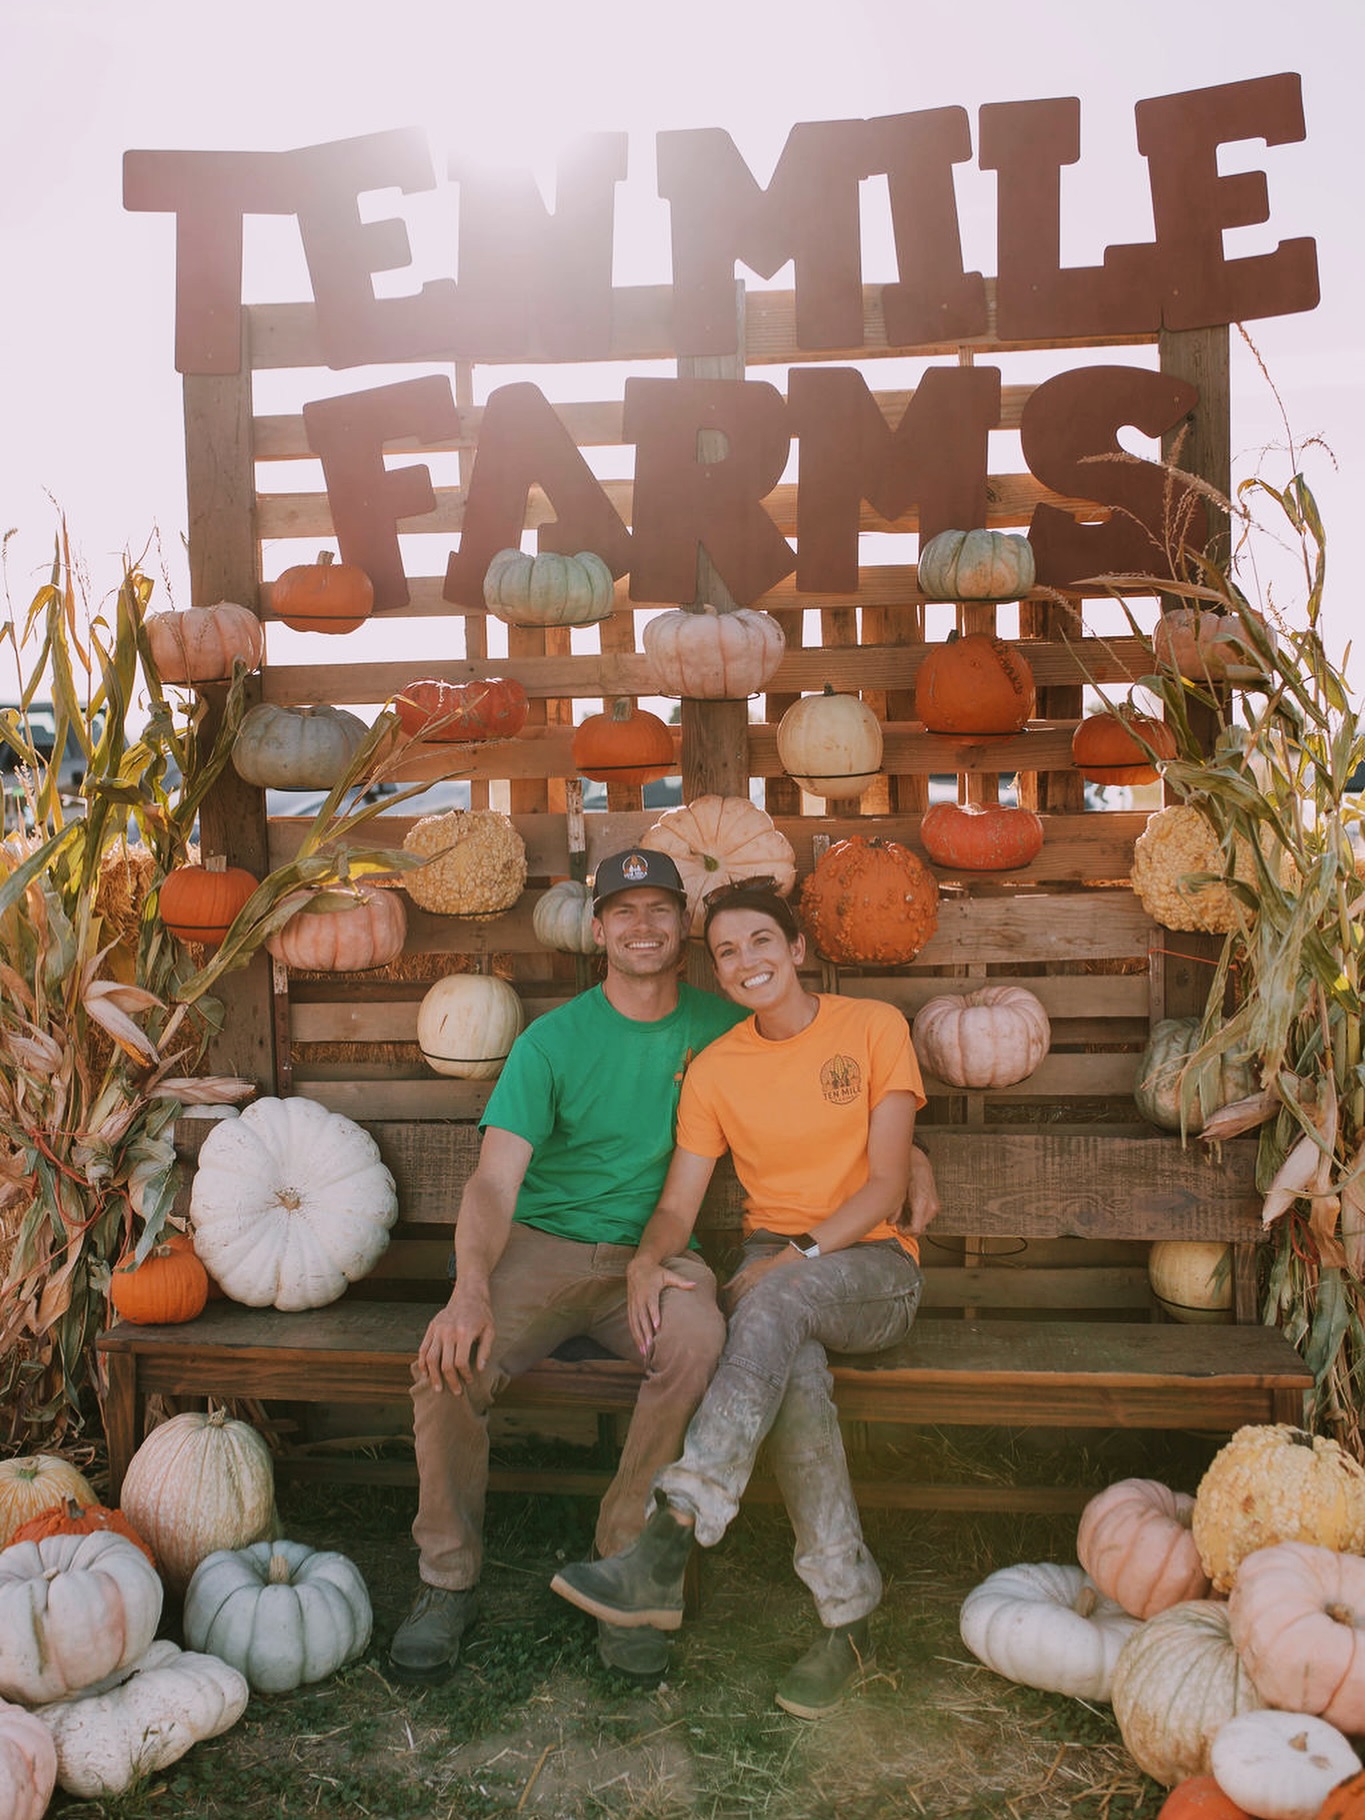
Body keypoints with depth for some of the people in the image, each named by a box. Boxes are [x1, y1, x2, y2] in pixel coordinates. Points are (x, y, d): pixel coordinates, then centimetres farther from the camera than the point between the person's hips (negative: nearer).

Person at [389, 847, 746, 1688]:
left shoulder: (723, 1025, 5)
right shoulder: (553, 1040, -3)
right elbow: (493, 1182, -12)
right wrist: (472, 1288, -32)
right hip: (544, 1245, 0)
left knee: (698, 1340, -33)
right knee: (451, 1359, -28)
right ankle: (449, 1581, -4)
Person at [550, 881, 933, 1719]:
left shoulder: (874, 1027, -1)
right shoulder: (714, 1068, 7)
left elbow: (886, 1184, -6)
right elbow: (678, 1205, 2)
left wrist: (798, 1256, -17)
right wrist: (649, 1259, -20)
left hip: (872, 1266, -2)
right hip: (774, 1268, 2)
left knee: (780, 1301, -37)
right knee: (793, 1370, -34)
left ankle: (667, 1549, -41)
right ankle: (849, 1618, -24)